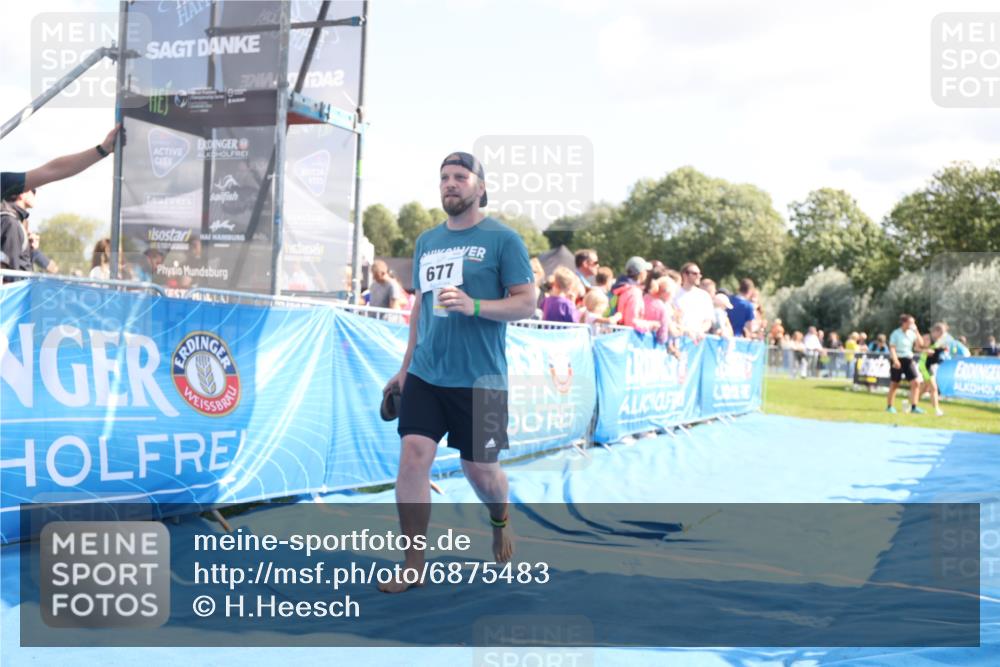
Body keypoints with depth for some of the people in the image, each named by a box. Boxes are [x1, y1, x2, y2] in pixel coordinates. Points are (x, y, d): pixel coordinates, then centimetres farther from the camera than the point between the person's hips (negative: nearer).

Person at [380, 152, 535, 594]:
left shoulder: (502, 239, -5)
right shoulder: (426, 241, 12)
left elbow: (526, 303, -8)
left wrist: (474, 306, -23)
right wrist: (405, 367, 19)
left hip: (480, 379, -4)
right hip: (425, 375, 4)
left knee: (480, 469, 7)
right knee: (413, 455, -8)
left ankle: (500, 519, 42)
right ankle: (413, 564, 2)